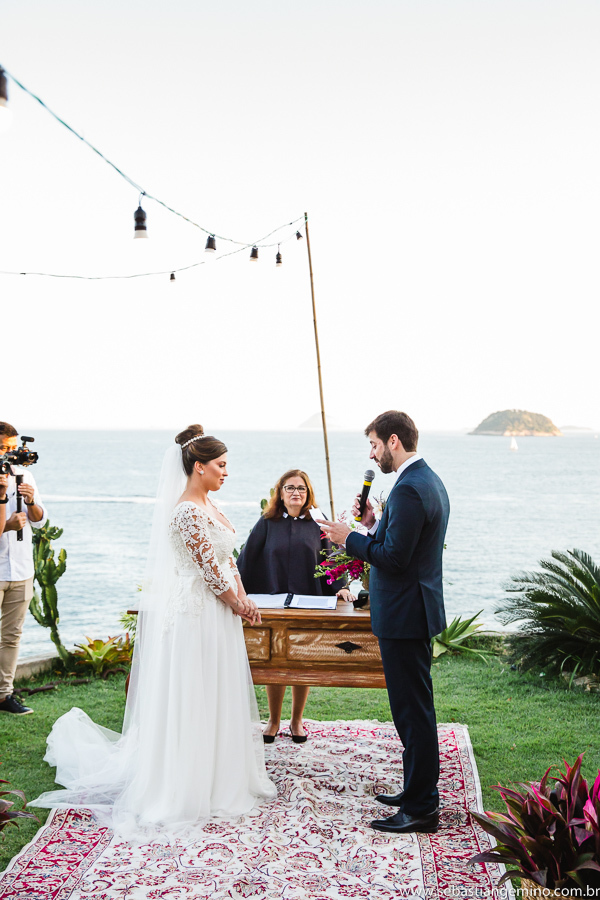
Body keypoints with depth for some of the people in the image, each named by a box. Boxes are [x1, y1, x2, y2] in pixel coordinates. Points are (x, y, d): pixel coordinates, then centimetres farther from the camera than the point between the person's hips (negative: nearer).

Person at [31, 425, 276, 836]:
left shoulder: (209, 505, 11)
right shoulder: (188, 512, -20)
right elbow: (210, 571, -19)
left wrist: (244, 600, 2)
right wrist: (239, 606, -7)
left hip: (220, 614, 9)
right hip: (200, 614, -9)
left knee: (217, 697, 17)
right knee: (193, 699, 1)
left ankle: (218, 775, 31)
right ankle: (187, 789, 13)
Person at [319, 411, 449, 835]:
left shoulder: (409, 489, -21)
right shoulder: (429, 480, 13)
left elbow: (393, 558, -23)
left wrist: (349, 537, -12)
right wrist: (374, 524, 7)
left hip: (404, 616, -11)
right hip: (417, 611, 11)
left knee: (414, 711, -2)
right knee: (414, 708, 19)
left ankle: (421, 809, 7)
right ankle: (419, 790, 31)